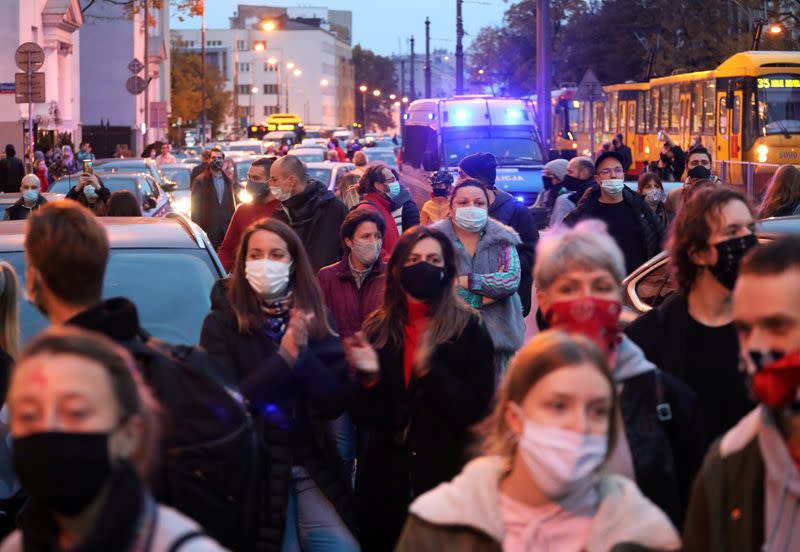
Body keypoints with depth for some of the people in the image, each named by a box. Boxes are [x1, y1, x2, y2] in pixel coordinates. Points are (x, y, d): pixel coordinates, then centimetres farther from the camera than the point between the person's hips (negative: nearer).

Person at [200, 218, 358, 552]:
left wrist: (303, 353, -16)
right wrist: (284, 357, -20)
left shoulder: (314, 319, 4)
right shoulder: (223, 322, -5)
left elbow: (336, 403, -3)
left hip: (314, 468, 3)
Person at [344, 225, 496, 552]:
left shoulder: (469, 329, -5)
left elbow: (475, 411, -11)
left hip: (446, 475, -3)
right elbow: (363, 419, 3)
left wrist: (429, 369, -23)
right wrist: (370, 378, -16)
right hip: (384, 478, 3)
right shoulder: (377, 330, 4)